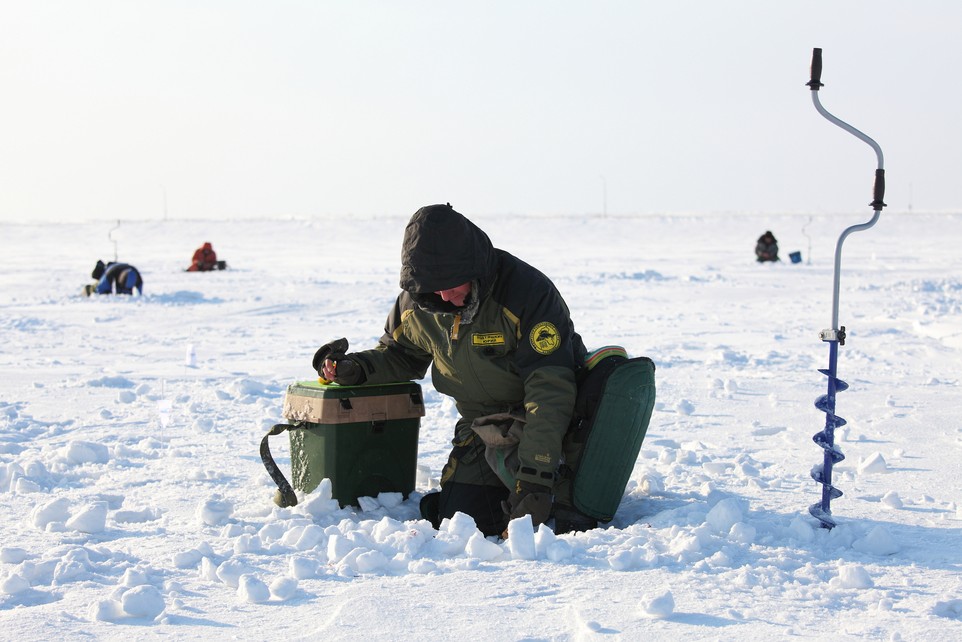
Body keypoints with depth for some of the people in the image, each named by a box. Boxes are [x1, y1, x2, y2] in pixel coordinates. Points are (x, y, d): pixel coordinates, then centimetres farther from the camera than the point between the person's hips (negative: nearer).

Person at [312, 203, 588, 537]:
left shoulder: (527, 292, -28)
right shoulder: (416, 303, -9)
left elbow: (550, 390, -31)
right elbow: (399, 354, 13)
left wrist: (535, 475, -39)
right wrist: (357, 367, -11)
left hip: (543, 421, -5)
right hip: (481, 421, 5)